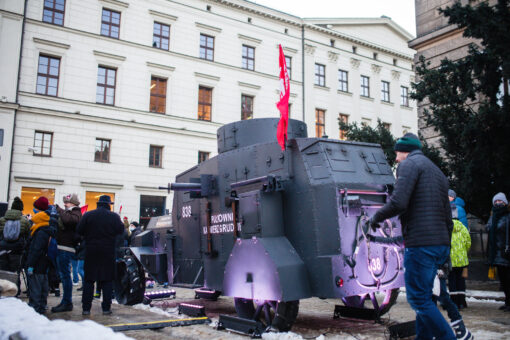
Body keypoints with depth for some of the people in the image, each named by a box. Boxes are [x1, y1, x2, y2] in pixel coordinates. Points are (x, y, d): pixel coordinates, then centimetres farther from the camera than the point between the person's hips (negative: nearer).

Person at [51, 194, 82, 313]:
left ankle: (67, 303, -2)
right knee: (63, 275, 13)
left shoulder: (75, 213, -8)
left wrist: (59, 209, -16)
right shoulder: (68, 212, 21)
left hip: (66, 249, -10)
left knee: (65, 275, -7)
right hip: (62, 248, 10)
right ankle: (66, 302, 20)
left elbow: (67, 220, -28)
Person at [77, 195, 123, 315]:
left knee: (88, 280, 8)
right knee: (107, 280, 7)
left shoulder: (88, 215, -2)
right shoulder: (114, 216, -5)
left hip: (91, 251, 1)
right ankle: (106, 308, 8)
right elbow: (121, 230, -3)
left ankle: (86, 308, 8)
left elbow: (79, 231, -3)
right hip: (108, 252, -1)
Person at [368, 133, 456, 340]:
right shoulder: (437, 171, 24)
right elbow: (447, 216, 24)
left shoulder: (410, 164, -4)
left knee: (418, 298, -5)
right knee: (424, 297, 14)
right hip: (440, 243, 9)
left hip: (420, 243, -9)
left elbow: (398, 202, -19)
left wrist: (376, 217, -2)